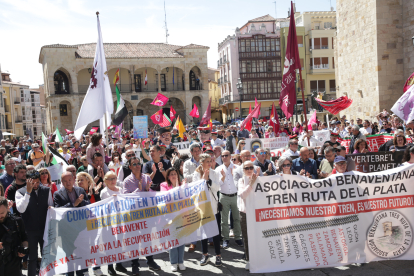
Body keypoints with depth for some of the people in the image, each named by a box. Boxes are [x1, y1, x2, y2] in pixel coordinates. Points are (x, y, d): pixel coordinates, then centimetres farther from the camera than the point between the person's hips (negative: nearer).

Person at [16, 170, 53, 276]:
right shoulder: (20, 192, -8)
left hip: (45, 228, 3)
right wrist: (28, 192, -28)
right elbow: (20, 209, -24)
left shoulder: (46, 190, 1)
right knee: (32, 257, 10)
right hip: (30, 230, -3)